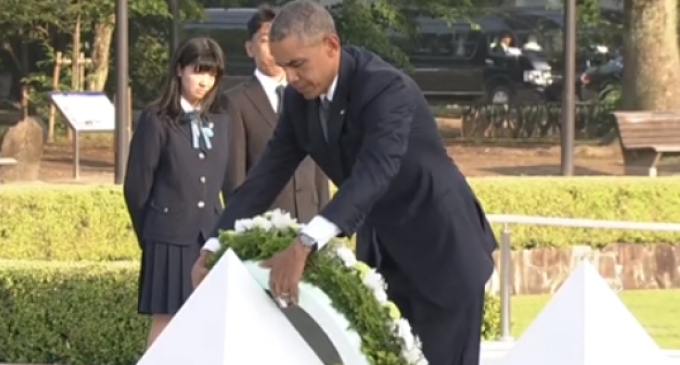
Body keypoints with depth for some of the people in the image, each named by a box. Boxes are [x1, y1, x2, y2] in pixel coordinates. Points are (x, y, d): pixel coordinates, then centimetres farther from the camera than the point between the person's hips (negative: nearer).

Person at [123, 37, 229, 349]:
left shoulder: (219, 122, 12)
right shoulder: (157, 120, -4)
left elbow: (222, 181, 14)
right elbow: (136, 186, -3)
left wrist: (221, 227, 8)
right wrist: (149, 233, 4)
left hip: (211, 236, 5)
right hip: (170, 237, -5)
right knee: (166, 322, -3)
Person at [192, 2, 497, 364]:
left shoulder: (386, 88, -29)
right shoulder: (300, 98, -5)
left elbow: (373, 174, -42)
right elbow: (268, 174, -1)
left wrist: (304, 246, -54)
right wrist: (215, 246, -12)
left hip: (441, 249, -7)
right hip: (380, 250, 7)